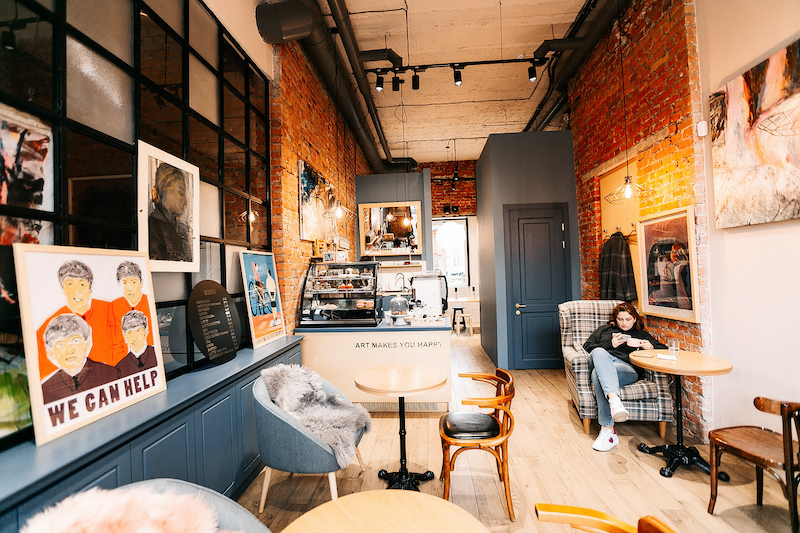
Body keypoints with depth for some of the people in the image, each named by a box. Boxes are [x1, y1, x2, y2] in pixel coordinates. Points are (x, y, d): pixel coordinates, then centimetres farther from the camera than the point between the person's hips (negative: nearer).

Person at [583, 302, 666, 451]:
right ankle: (614, 400, -59)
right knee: (599, 353, -42)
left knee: (598, 373, -40)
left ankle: (608, 430, -46)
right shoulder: (605, 329, 34)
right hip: (602, 360, 1)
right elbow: (587, 345, 20)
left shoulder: (642, 335, 34)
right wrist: (611, 345, 5)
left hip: (627, 367, -1)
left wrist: (651, 348, 3)